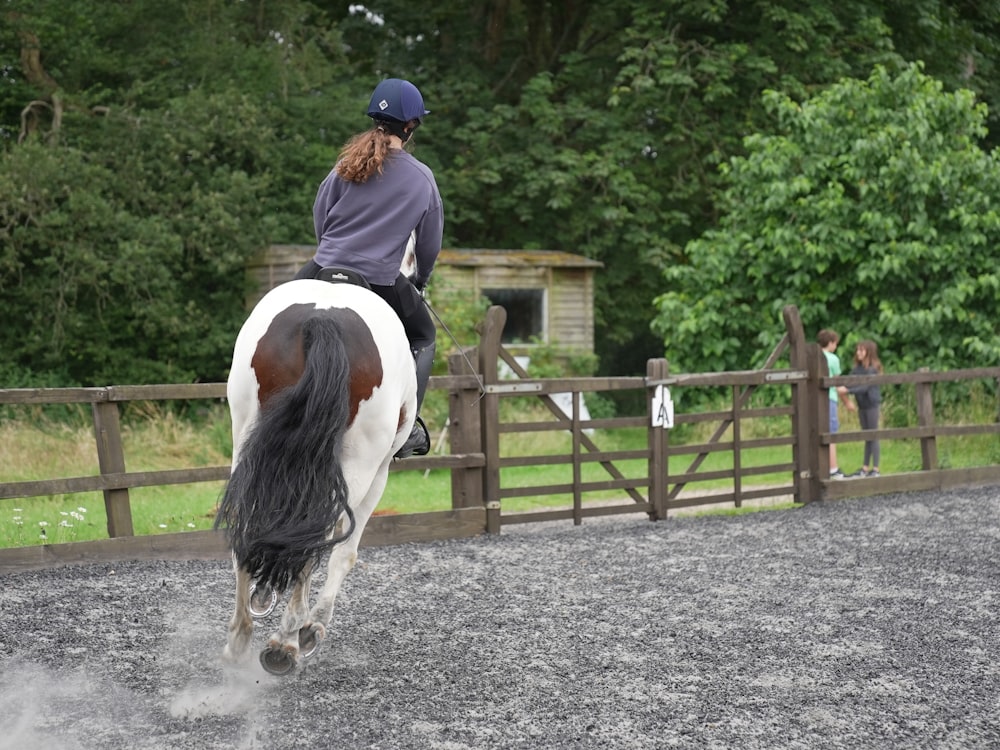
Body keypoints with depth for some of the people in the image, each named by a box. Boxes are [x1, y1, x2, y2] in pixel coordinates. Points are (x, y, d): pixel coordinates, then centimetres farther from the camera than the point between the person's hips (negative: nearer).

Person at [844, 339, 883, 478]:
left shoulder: (873, 369, -14)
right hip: (862, 405, 7)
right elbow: (850, 383, -1)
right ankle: (865, 468, 18)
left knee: (873, 437, -1)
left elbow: (865, 387, -25)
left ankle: (875, 469, 3)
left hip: (872, 405, -7)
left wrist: (847, 390, -34)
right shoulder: (856, 368, 5)